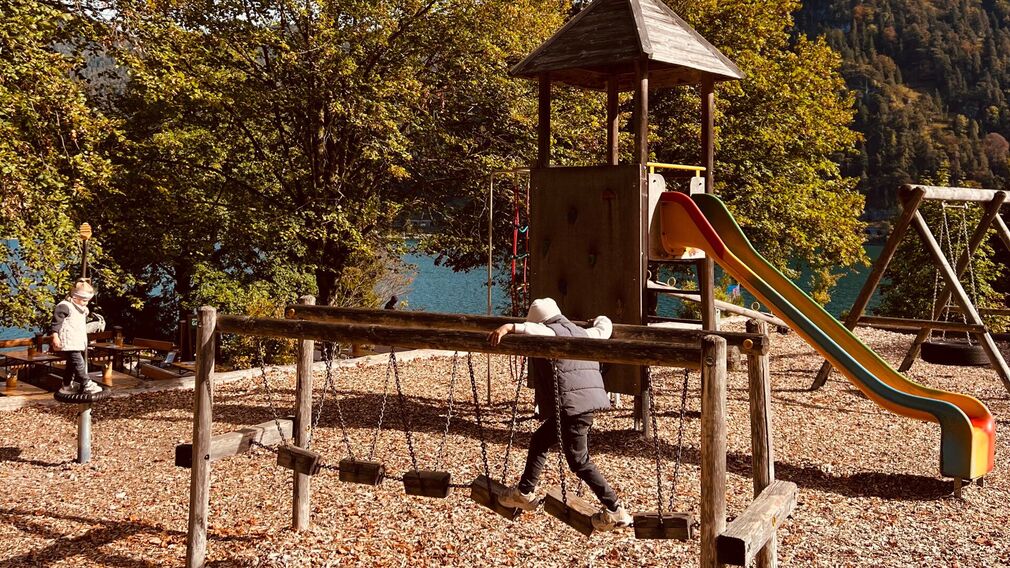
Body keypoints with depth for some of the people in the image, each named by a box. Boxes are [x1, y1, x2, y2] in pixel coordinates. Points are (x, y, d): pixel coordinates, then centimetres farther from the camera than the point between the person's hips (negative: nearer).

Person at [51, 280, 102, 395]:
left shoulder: (83, 309, 18)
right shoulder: (65, 306, -13)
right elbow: (56, 321, -16)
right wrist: (55, 336, -22)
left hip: (79, 342, 10)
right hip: (69, 342, -10)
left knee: (71, 364, 16)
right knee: (78, 363, -14)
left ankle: (67, 386, 25)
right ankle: (87, 385, -15)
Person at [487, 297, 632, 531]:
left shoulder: (550, 332, -5)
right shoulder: (581, 333, 20)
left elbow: (535, 330, -29)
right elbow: (603, 329, 38)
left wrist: (509, 327, -40)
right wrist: (601, 319, 60)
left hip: (572, 404, -10)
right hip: (589, 398, 10)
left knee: (579, 461, -3)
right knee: (540, 439, 22)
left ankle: (615, 512, -1)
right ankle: (525, 493, 32)